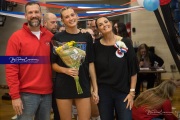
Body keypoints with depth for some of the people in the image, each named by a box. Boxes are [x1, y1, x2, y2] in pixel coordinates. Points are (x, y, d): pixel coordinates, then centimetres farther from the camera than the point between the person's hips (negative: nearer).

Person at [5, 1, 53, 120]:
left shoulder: (50, 36, 6)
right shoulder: (16, 37, -5)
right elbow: (11, 68, -8)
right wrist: (15, 96, -12)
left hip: (47, 93, 4)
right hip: (27, 94, -4)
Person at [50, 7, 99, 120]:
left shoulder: (87, 37, 5)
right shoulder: (57, 38, -1)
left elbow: (90, 63, 6)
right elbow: (53, 63, 1)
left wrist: (95, 88, 3)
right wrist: (65, 70, -19)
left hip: (83, 86, 2)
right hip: (63, 86, -1)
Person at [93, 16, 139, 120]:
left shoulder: (125, 43, -5)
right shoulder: (96, 46, 0)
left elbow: (133, 70, -3)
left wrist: (132, 92, -5)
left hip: (123, 91, -1)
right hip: (103, 92, 1)